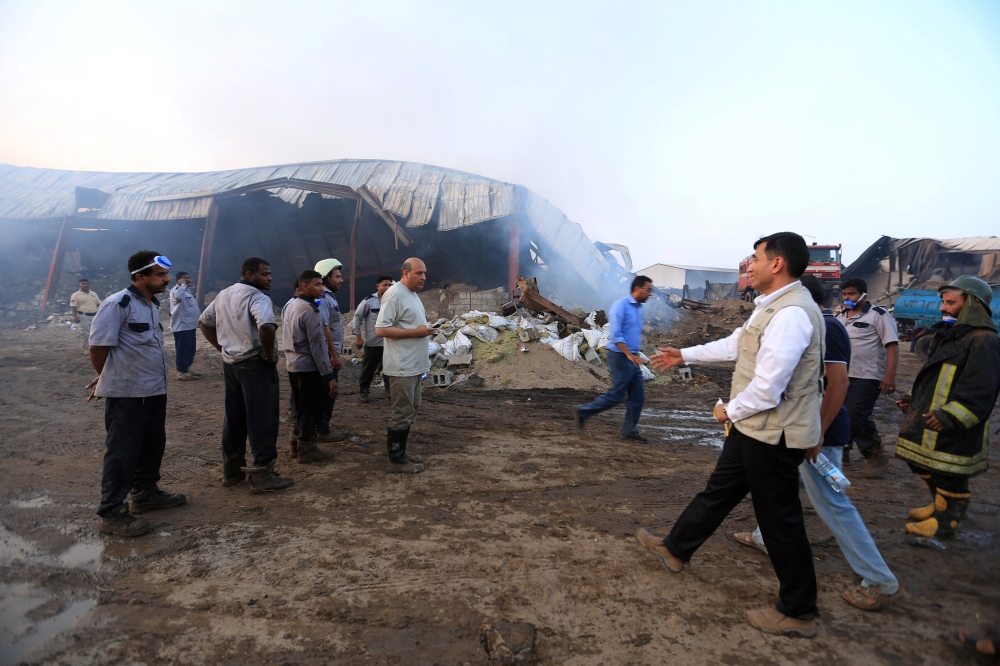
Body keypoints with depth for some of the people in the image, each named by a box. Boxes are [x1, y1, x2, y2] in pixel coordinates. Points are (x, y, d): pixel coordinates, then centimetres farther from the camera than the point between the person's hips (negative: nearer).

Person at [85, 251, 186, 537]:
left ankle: (146, 493, 35)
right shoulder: (117, 304, -17)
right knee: (121, 453, 1)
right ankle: (111, 514, 12)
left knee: (153, 446, 18)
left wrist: (106, 380, 17)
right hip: (127, 394, -8)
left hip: (155, 391, 8)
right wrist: (108, 379, 1)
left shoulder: (152, 304, 11)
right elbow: (98, 347, -17)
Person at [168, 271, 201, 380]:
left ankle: (187, 369, 24)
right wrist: (183, 284, -25)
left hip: (190, 325, 10)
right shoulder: (175, 290, -13)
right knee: (183, 349, -6)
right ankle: (182, 372, -1)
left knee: (190, 349, 15)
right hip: (181, 326, -10)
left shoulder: (187, 290, 18)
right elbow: (178, 297, -39)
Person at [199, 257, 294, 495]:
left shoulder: (223, 295, 12)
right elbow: (265, 327, -34)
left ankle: (232, 470, 26)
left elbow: (204, 322, 20)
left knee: (234, 418, 16)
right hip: (255, 364, -9)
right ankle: (263, 475, 3)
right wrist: (269, 354, -19)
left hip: (230, 363, 9)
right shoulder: (257, 296, -16)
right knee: (262, 419, -1)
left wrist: (222, 347, 15)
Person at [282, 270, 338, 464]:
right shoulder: (310, 310, -19)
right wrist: (329, 375, -19)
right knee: (310, 409, 3)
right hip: (309, 367, -9)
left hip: (293, 364, 9)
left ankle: (297, 444, 28)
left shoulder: (289, 305, 9)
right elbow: (317, 345, -21)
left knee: (301, 408, 19)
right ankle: (306, 449, 12)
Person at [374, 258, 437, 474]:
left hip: (414, 365, 10)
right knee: (403, 413, -3)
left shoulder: (412, 293, 14)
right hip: (402, 367, -10)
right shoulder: (394, 294, -16)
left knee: (410, 411, 15)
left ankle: (400, 452, 26)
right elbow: (380, 329, -22)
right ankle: (396, 460, 8)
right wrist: (415, 332, -23)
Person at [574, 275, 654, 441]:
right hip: (621, 357, -9)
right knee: (617, 395, -4)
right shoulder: (621, 305, -13)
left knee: (637, 397, 8)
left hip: (632, 358, 9)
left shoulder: (638, 308, 13)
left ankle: (629, 431, 17)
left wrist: (634, 355, 18)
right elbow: (615, 334, -20)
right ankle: (584, 411, 10)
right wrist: (629, 354, -25)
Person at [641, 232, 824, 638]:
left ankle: (798, 613, 25)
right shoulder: (774, 307, 9)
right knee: (718, 491, 21)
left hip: (773, 436, -10)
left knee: (779, 520, 5)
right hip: (755, 428, 10)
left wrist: (729, 411, -9)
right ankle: (675, 549, 39)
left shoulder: (791, 314, -25)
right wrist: (684, 356, 27)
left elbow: (767, 388, -27)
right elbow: (735, 344, 22)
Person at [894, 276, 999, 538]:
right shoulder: (950, 334, 15)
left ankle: (946, 521, 20)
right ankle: (939, 506, 40)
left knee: (950, 477, 4)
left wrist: (949, 416, -31)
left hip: (953, 431, -10)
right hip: (930, 421, 10)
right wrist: (914, 399, 19)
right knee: (926, 468, 22)